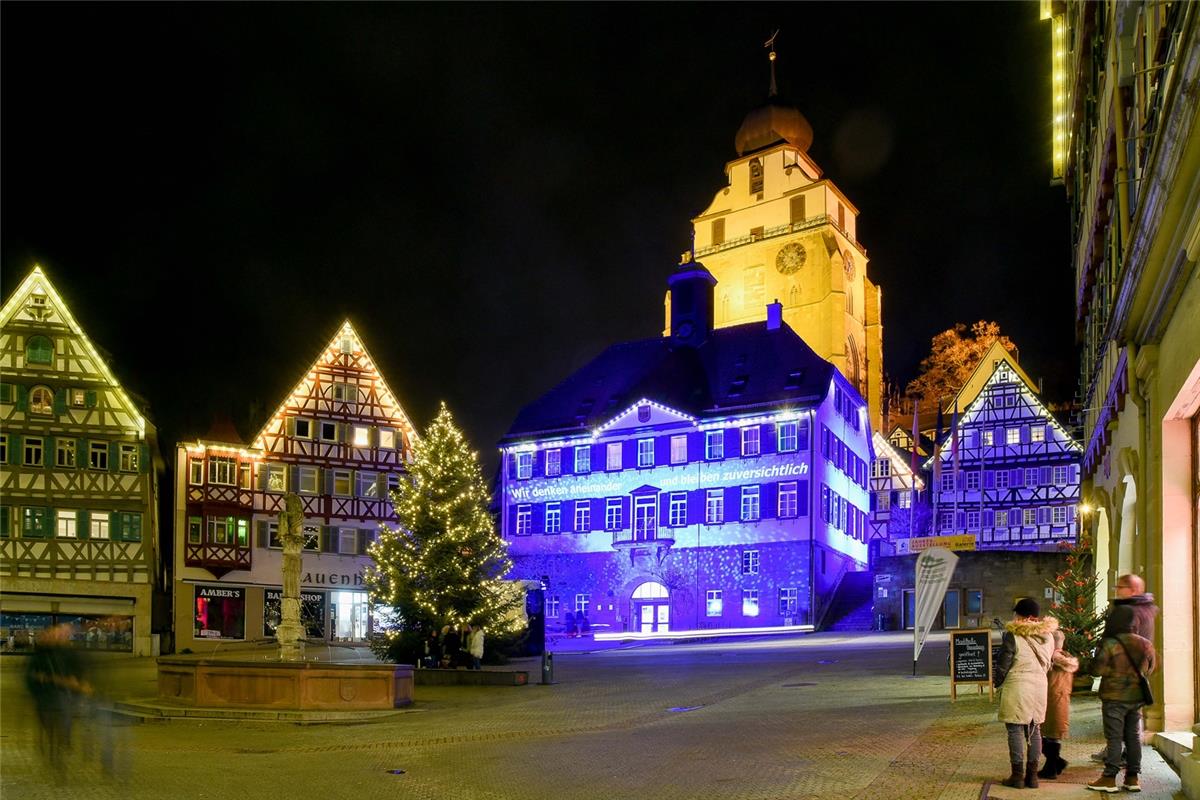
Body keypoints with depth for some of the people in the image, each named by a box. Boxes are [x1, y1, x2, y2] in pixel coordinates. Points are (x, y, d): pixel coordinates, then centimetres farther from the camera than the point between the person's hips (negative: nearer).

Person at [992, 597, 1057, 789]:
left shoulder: (1013, 636, -14)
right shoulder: (1048, 636, 5)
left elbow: (1002, 665, -9)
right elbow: (1048, 663, 14)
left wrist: (998, 683, 7)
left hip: (1016, 688, -6)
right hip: (1039, 687, 6)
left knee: (1016, 730, 2)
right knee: (1034, 730, 13)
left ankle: (1017, 775, 4)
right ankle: (1032, 775, 16)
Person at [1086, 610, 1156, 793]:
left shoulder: (1109, 644, -17)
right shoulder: (1145, 644, 3)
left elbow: (1096, 669, -15)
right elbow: (1149, 669, 16)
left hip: (1114, 697, -5)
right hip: (1137, 697, 5)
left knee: (1114, 738, -1)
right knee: (1133, 737, 12)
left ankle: (1109, 779, 2)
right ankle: (1132, 778, 15)